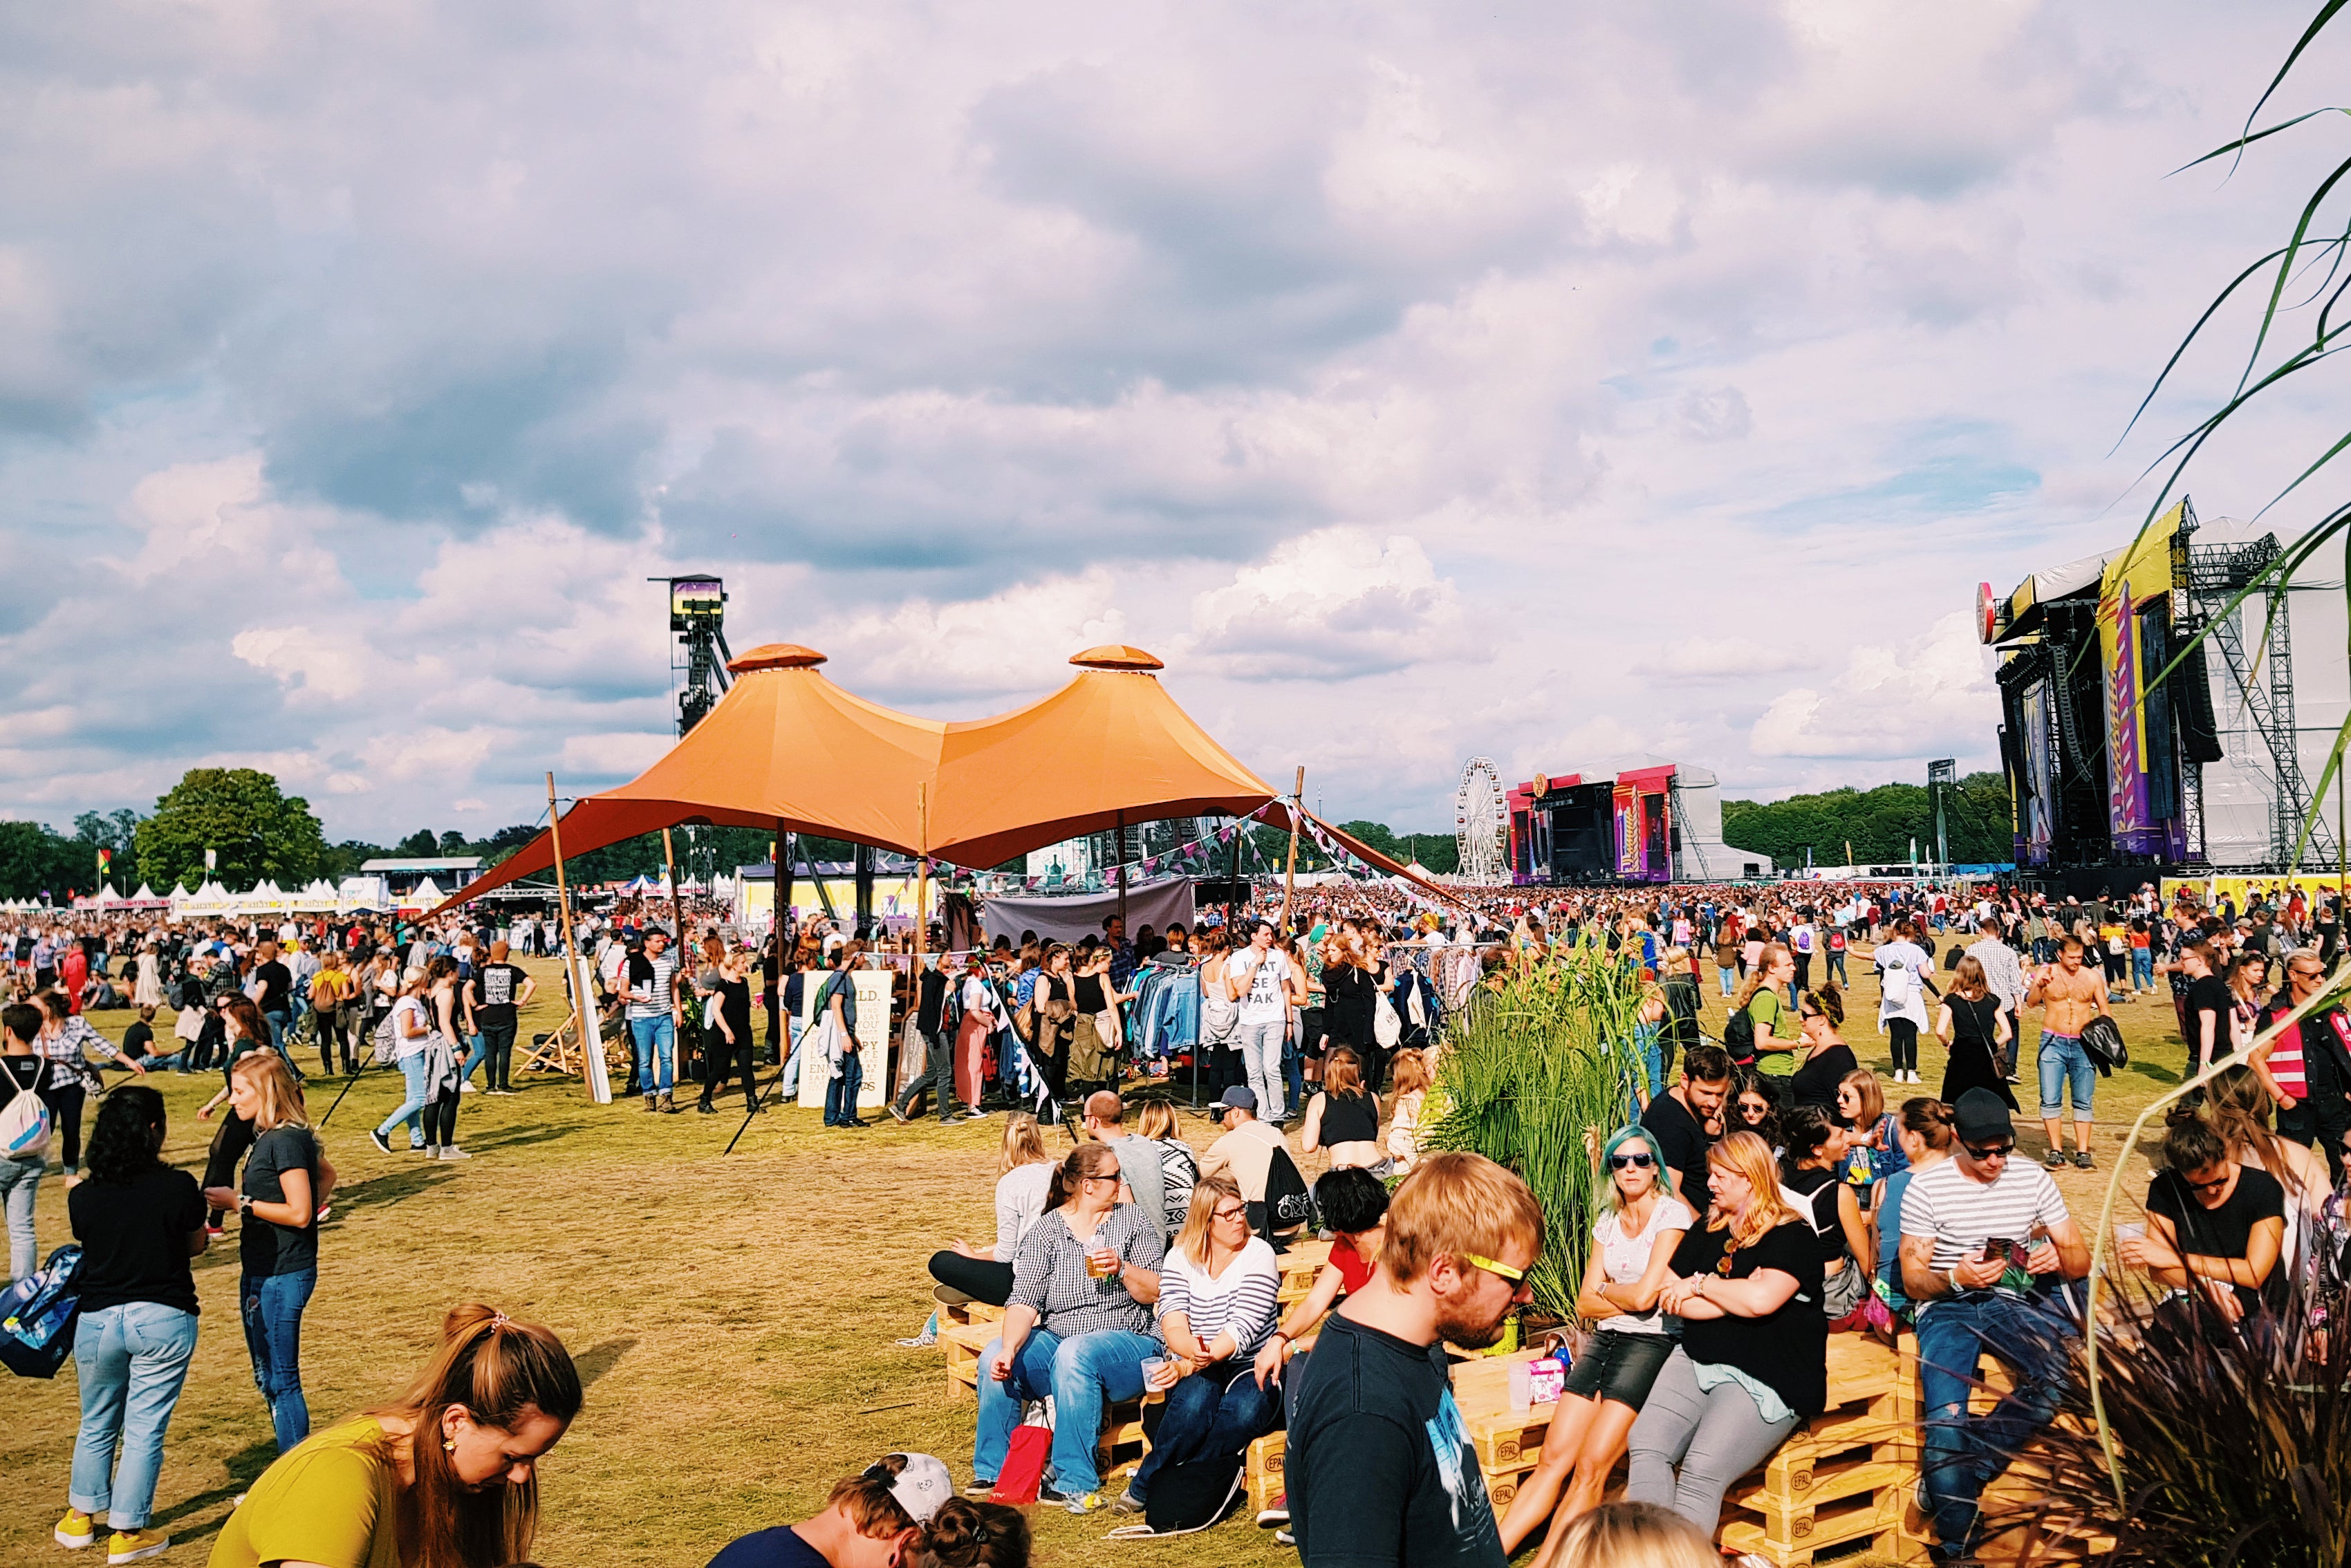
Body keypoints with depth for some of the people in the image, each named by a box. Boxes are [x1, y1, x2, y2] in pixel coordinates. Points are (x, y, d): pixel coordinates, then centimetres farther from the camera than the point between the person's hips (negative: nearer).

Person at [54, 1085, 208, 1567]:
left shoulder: (82, 1197, -6)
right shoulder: (179, 1187, -14)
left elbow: (87, 1245, 9)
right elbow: (196, 1245, 1)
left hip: (98, 1320, 3)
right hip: (163, 1319, -3)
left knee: (97, 1424, 22)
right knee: (145, 1429, 7)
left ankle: (80, 1516, 36)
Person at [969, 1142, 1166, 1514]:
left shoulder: (1131, 1220, 5)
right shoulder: (1047, 1230, 2)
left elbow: (1156, 1293, 1)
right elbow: (1025, 1301, -9)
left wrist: (1123, 1268, -18)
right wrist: (1009, 1348, -26)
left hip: (1127, 1343, -2)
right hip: (1056, 1340, 2)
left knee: (1075, 1353, -35)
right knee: (994, 1355, -23)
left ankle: (1075, 1483, -30)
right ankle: (993, 1473, -8)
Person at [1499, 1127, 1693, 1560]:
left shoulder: (1673, 1213, -4)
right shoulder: (1608, 1222, 15)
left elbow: (1644, 1296, -12)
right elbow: (1585, 1304, 11)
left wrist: (1605, 1288, 6)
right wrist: (1629, 1298, -4)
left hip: (1651, 1342, -5)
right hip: (1603, 1341, 5)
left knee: (1590, 1468, -16)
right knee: (1553, 1460, -6)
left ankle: (1543, 1562, -15)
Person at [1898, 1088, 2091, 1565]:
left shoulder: (2032, 1177, 9)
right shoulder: (1926, 1187, 1)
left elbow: (2081, 1260, 10)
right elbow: (1912, 1280, 2)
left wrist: (2058, 1258, -14)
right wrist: (1955, 1278, -19)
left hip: (2017, 1298, 3)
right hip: (1948, 1307, -2)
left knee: (2067, 1365, -31)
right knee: (1947, 1421, -28)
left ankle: (1947, 1479, -21)